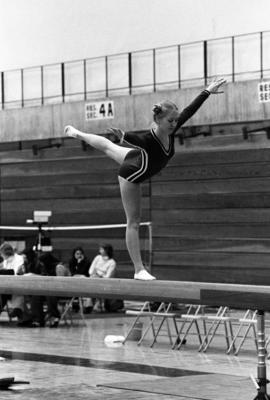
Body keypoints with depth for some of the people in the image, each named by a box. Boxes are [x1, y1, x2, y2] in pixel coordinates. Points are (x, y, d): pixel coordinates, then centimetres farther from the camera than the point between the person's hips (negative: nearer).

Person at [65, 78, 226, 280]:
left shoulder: (170, 132, -25)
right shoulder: (148, 140, -45)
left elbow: (190, 110, -16)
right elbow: (134, 138, -68)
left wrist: (208, 91, -12)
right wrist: (123, 136, -91)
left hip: (136, 161, 8)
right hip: (131, 175, -8)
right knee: (133, 223, -1)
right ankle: (139, 269, 3)